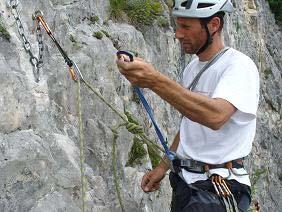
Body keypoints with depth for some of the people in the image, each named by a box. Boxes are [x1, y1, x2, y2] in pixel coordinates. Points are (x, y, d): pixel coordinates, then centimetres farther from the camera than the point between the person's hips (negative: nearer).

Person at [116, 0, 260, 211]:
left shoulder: (239, 66, -15)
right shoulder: (192, 68, 13)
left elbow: (216, 116, -35)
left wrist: (155, 80, -41)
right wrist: (163, 166, 19)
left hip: (217, 191, -8)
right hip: (184, 183, 8)